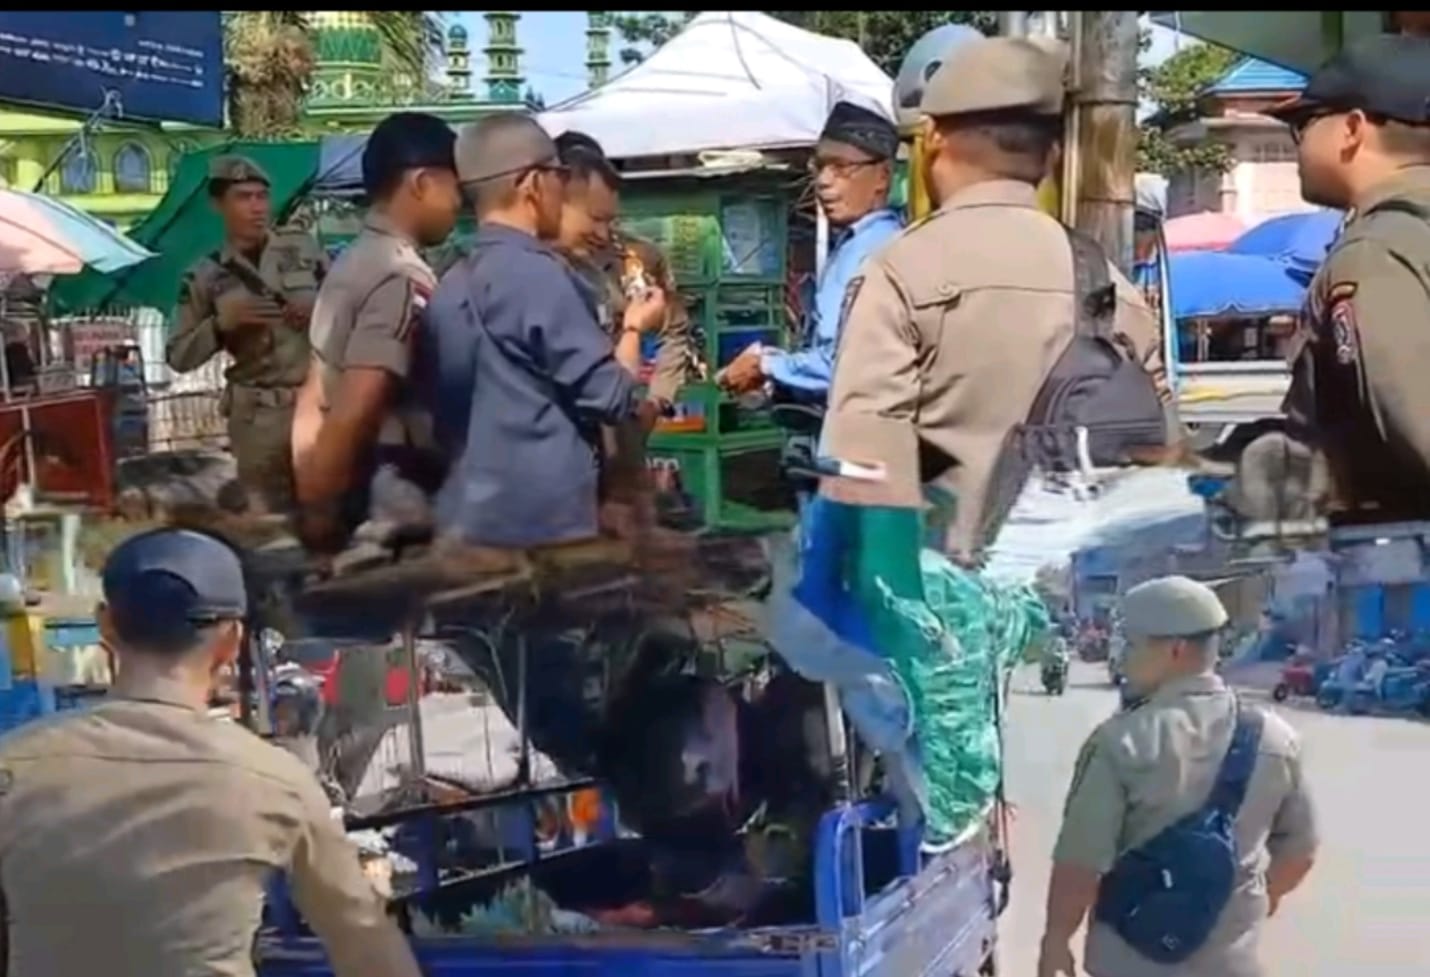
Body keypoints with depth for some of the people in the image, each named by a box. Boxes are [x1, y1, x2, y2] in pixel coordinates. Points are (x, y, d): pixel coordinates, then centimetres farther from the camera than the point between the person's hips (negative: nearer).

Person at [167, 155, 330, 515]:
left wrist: (318, 312, -10)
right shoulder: (204, 276, 2)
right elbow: (178, 357, 3)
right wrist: (222, 323, -12)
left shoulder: (303, 248, 5)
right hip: (258, 415, 0)